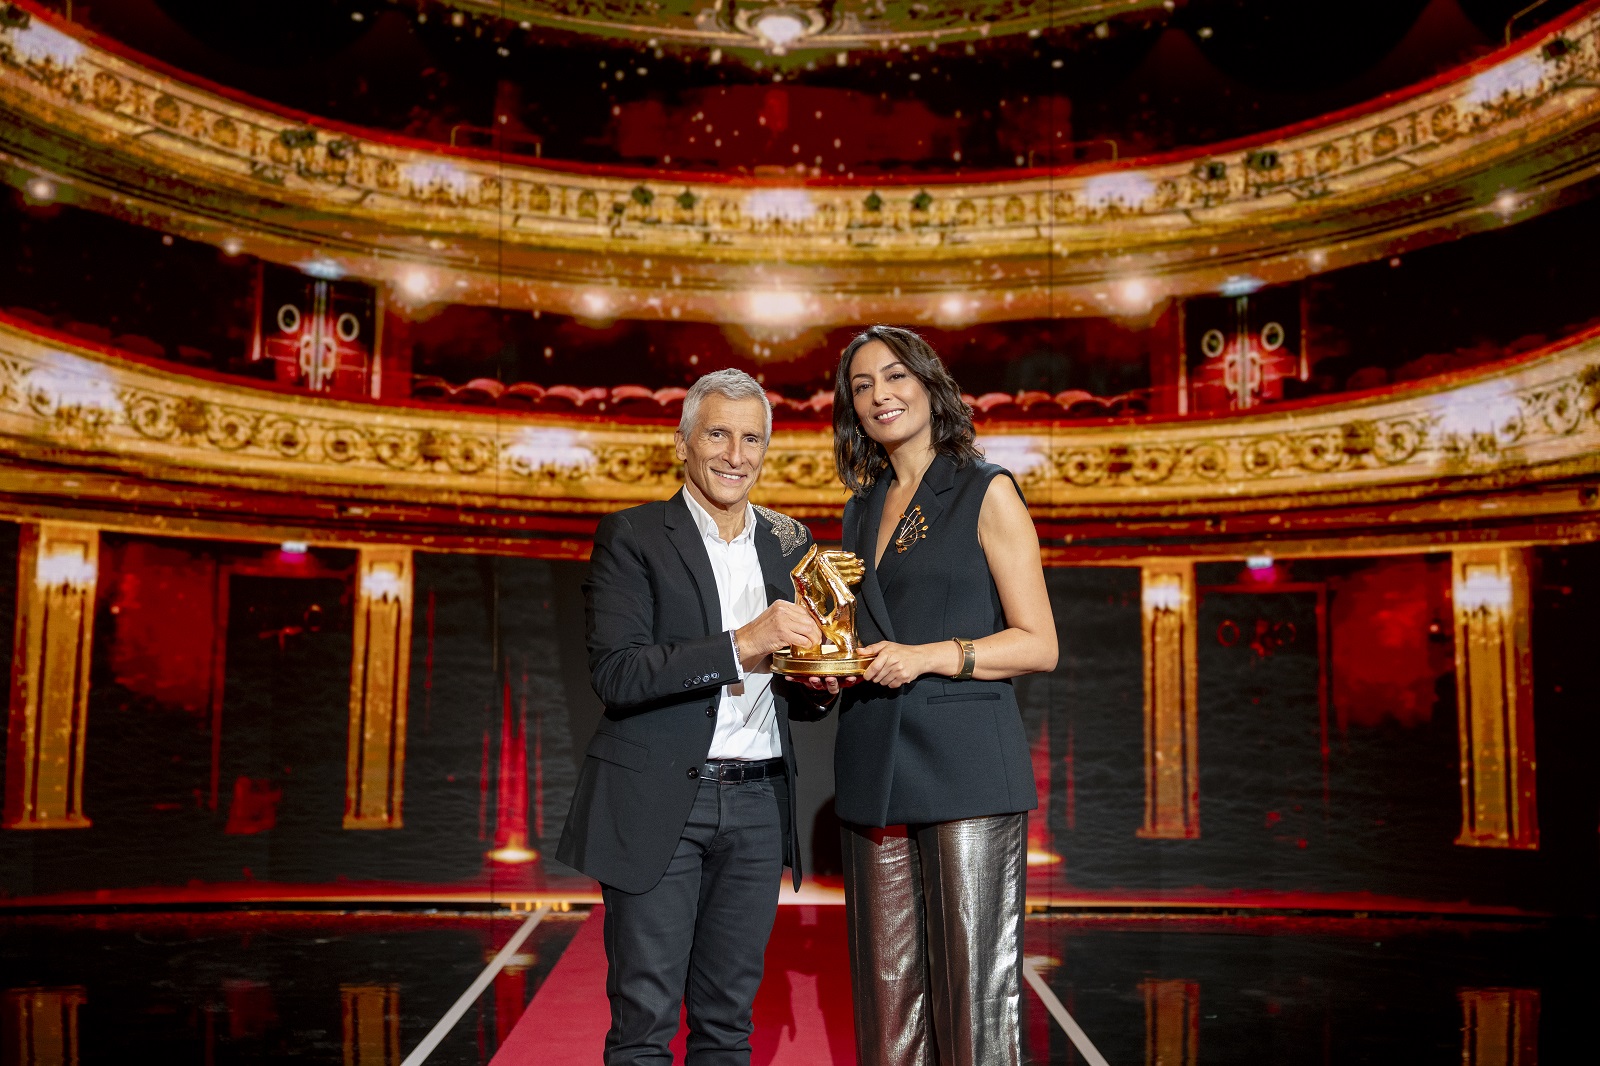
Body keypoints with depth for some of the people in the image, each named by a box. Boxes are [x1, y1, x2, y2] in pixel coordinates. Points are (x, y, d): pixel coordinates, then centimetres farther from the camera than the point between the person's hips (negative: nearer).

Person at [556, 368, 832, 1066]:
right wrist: (740, 644, -23)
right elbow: (614, 673, -15)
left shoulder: (789, 545, 12)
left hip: (757, 805, 4)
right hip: (658, 803, -4)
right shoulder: (631, 537, -3)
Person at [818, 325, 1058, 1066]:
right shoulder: (862, 510, 18)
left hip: (964, 762, -5)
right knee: (888, 989, 7)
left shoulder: (987, 494, 1)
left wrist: (932, 656, -15)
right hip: (875, 768, 5)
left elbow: (1038, 644, -3)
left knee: (976, 990, -3)